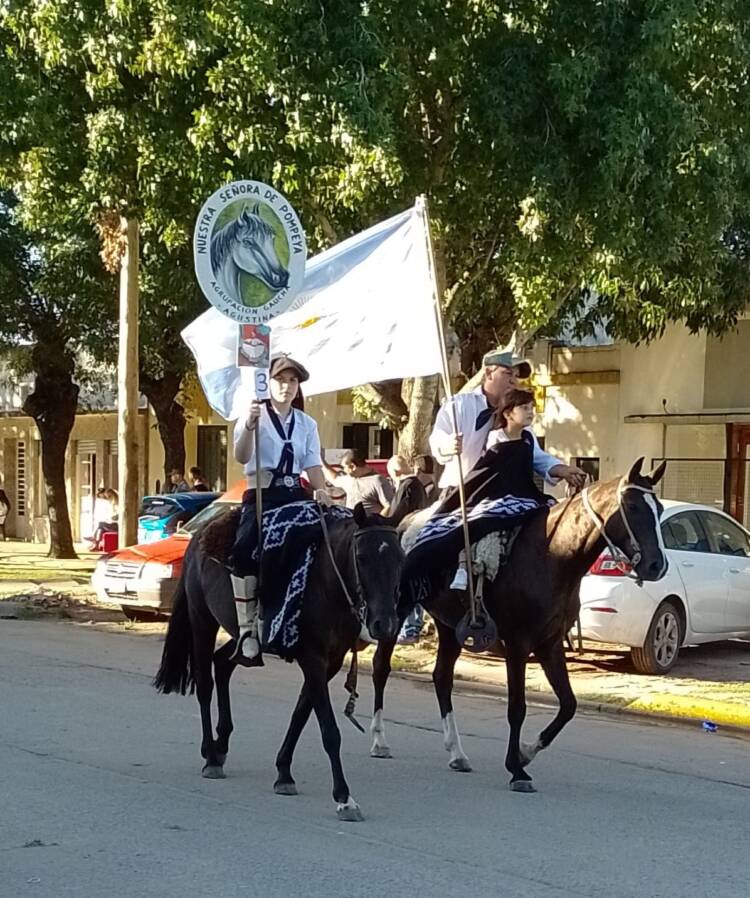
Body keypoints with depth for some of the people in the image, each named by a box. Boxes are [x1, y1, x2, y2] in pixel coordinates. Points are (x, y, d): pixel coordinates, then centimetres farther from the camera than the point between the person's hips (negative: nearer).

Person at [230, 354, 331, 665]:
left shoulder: (307, 424, 16)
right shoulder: (254, 415, 5)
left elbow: (312, 464, 10)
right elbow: (241, 456, -9)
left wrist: (320, 491, -10)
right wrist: (249, 426, -26)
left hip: (295, 493, 4)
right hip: (261, 492, -4)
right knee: (244, 550, -30)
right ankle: (247, 630, -28)